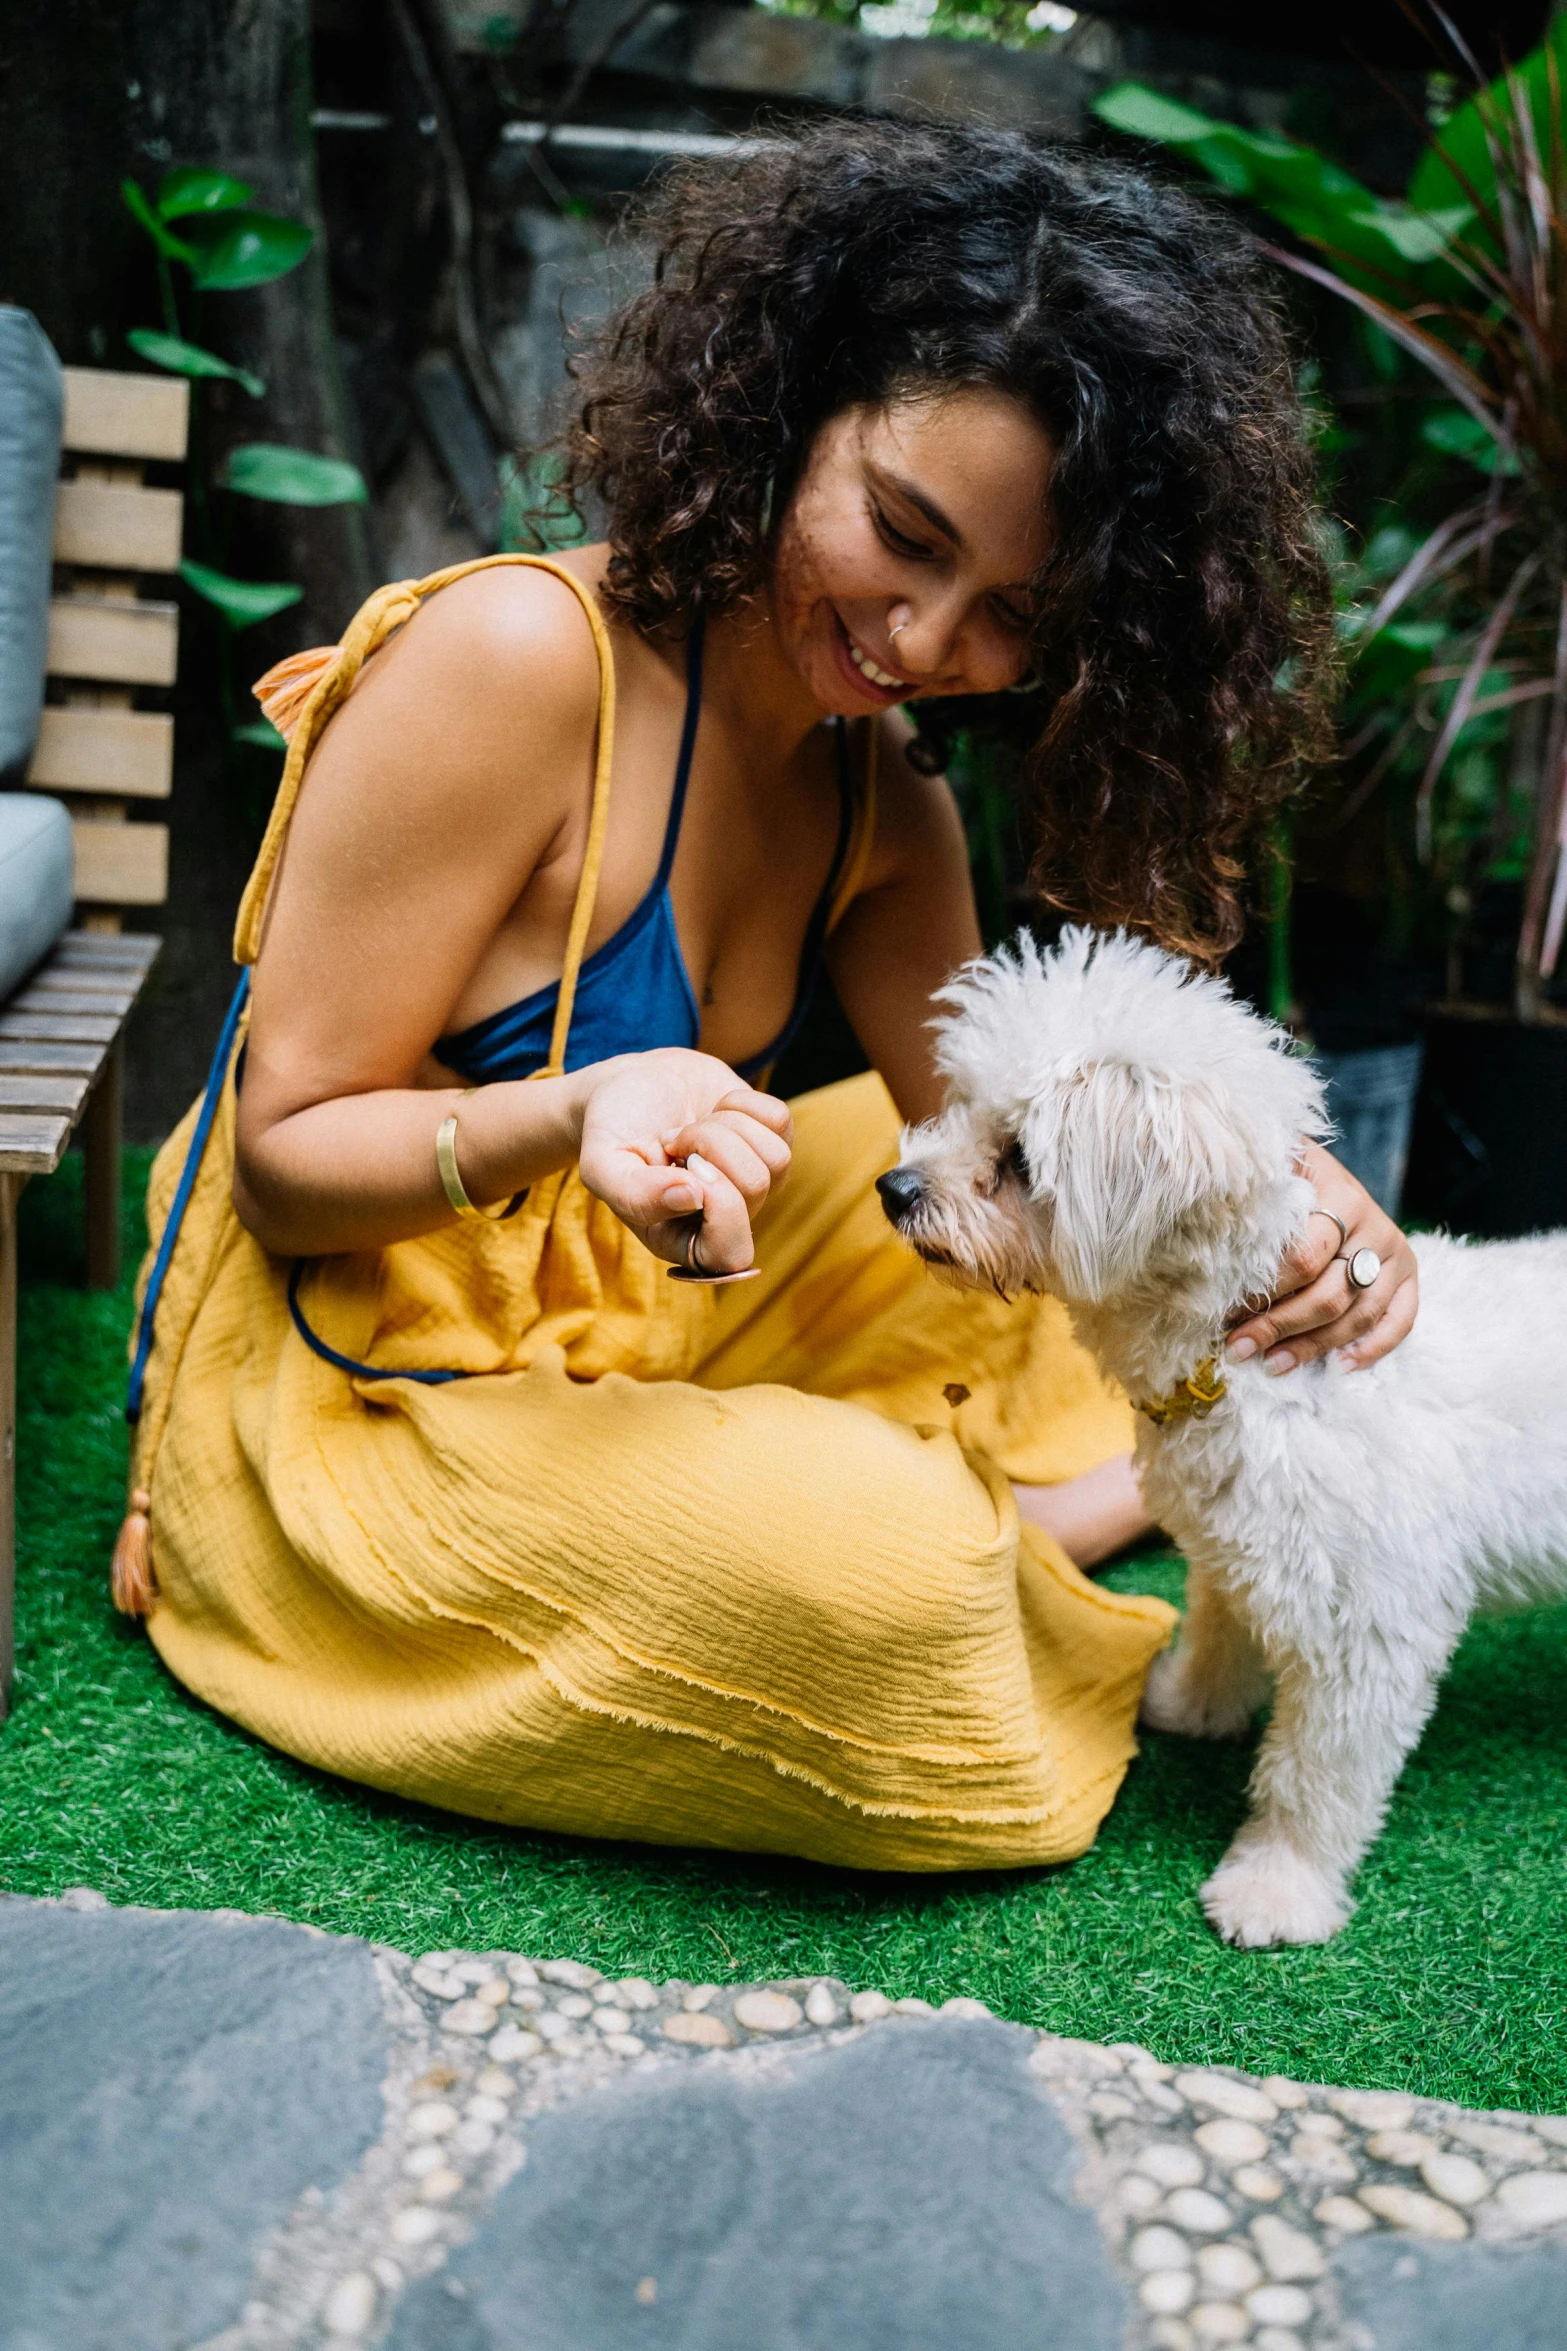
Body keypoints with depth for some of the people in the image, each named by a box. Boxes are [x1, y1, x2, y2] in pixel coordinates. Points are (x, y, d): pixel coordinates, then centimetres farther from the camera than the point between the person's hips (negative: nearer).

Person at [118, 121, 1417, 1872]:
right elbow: (287, 1158, -19)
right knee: (879, 1547, -29)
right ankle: (1055, 1511, 3)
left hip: (644, 1332, 8)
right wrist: (579, 1114, -38)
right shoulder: (515, 661, -23)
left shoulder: (880, 793, 0)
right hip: (348, 1392, -7)